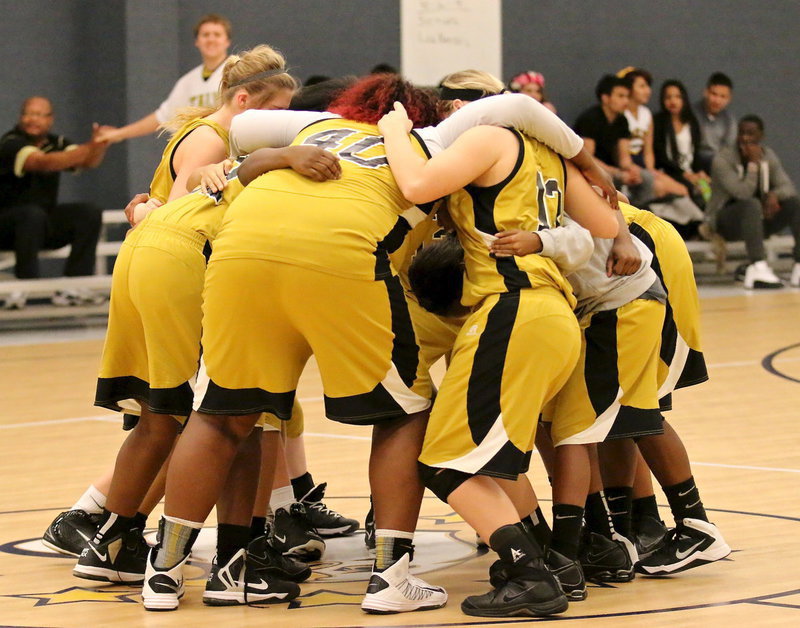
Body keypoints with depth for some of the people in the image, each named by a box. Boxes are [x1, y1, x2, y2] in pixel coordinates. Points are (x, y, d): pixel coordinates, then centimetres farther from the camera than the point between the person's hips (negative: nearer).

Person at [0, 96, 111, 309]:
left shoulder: (55, 144, 5)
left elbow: (89, 161, -12)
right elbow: (43, 163, -34)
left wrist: (99, 146, -37)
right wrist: (88, 148, -46)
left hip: (43, 226, 7)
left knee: (89, 213, -12)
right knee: (33, 214, -36)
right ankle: (24, 289, -30)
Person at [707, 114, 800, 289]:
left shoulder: (768, 155, 3)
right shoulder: (723, 159, -16)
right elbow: (743, 194, -26)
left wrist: (774, 195, -25)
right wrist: (753, 164, -27)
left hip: (758, 219, 6)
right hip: (725, 220, -6)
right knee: (752, 204, -37)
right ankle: (758, 268, -52)